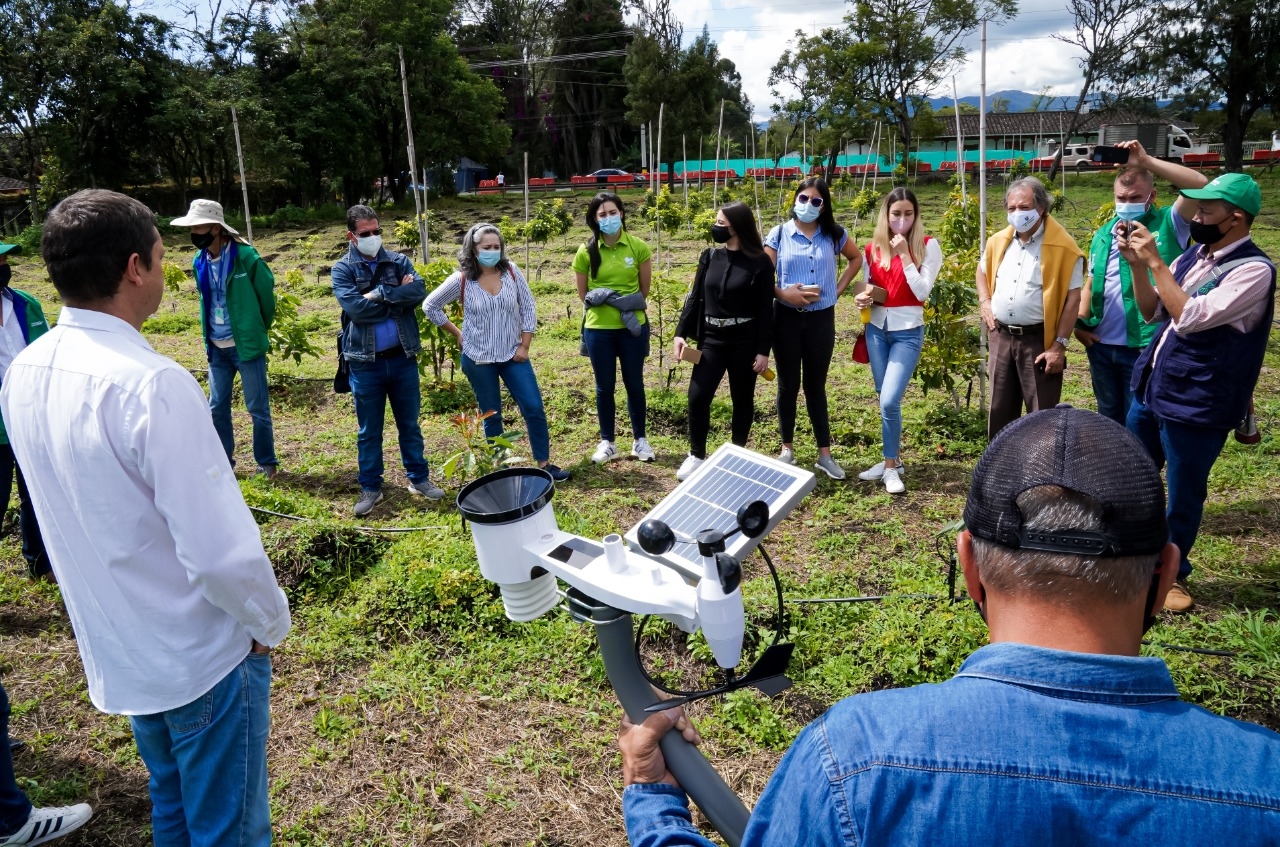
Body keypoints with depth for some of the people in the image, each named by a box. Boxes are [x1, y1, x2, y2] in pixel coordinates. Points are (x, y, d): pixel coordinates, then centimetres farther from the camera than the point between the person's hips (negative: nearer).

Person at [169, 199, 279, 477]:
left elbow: (267, 295, -4)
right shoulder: (199, 262, 3)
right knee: (217, 407, 13)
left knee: (258, 407, 4)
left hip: (246, 345, -6)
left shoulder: (246, 257, -15)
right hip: (217, 348, 6)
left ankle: (267, 462, 18)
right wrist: (208, 336, 16)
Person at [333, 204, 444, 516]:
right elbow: (355, 308, -18)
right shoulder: (342, 270, -2)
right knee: (369, 431, 10)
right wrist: (398, 296, -11)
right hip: (365, 363, -2)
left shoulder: (399, 262, 4)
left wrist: (380, 293, -18)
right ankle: (370, 488, 22)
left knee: (409, 424, 14)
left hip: (402, 358, 2)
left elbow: (419, 291, -14)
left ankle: (419, 479, 28)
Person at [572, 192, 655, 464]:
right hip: (598, 329, 0)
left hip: (632, 326, 0)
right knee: (604, 387, 10)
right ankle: (607, 442, 23)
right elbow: (583, 295, 2)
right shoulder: (586, 251, -4)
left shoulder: (638, 247, -4)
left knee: (634, 384, 11)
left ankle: (640, 440, 25)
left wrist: (619, 302, -8)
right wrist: (619, 301, -10)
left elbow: (644, 290, 3)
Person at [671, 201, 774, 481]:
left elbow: (765, 309, -6)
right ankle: (696, 456, 11)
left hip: (745, 341, -3)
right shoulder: (710, 256, 5)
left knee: (742, 400, 9)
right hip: (711, 339, 3)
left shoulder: (759, 262, -7)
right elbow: (695, 297, 8)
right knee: (697, 397, -5)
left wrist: (763, 350, -9)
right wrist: (681, 333, 0)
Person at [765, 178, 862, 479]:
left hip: (822, 318, 1)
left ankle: (825, 454, 14)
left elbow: (857, 258, 18)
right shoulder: (779, 234, -2)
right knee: (788, 384, 8)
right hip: (787, 317, -1)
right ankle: (787, 449, 20)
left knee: (815, 386, 8)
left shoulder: (834, 234, 2)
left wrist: (839, 289, 7)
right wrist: (782, 294, -20)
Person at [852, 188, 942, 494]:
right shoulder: (873, 248, 6)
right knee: (885, 401, 11)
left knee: (889, 401, -13)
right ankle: (893, 459, 26)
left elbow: (922, 291, -15)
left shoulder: (927, 245, -5)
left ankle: (891, 467, 3)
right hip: (877, 328, 4)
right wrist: (862, 298, -4)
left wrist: (903, 254, -17)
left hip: (908, 331, -4)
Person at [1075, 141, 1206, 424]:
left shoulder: (1168, 224, -6)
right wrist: (1080, 323, 1)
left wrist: (1146, 161, -23)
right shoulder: (1103, 234, 10)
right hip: (1101, 345, 6)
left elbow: (1200, 184, -23)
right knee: (1109, 417, 20)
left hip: (1145, 347, -5)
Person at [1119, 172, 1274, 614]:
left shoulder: (1253, 270, -17)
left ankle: (1173, 573, 27)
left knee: (1183, 493, 8)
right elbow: (1153, 312, 12)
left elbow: (1190, 317, -27)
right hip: (1151, 389, 8)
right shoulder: (1194, 256, 6)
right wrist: (1137, 266, -3)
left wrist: (1155, 261, -23)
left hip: (1196, 403, -8)